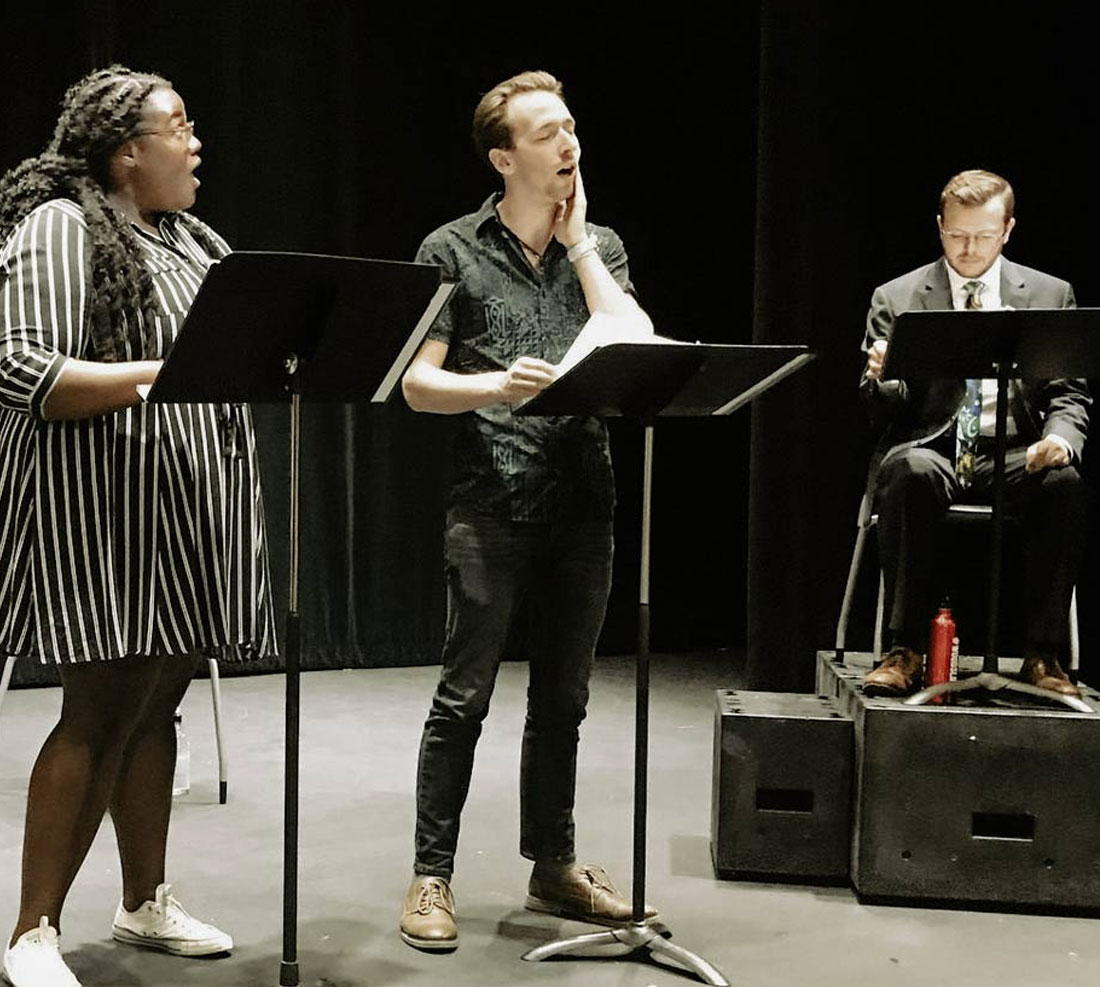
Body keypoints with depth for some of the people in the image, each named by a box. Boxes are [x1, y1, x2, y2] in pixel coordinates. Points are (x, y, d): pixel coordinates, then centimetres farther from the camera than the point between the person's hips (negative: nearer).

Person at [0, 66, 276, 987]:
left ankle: (146, 900, 25)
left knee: (156, 705, 13)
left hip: (185, 510, 8)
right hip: (99, 511, -8)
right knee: (102, 712, -6)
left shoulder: (194, 239, 17)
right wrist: (165, 371, -25)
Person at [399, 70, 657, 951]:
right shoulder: (453, 251, 1)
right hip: (491, 506, -4)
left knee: (562, 698, 12)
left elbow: (641, 352, -4)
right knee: (465, 696, -1)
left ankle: (553, 866, 25)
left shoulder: (599, 247, 12)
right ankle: (432, 876, 11)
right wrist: (495, 386, -22)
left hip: (584, 504, 4)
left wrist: (576, 241, -2)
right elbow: (417, 385, -3)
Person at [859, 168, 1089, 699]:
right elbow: (883, 409, 4)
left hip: (1014, 454, 1)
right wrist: (881, 381, -21)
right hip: (931, 449, -1)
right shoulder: (896, 298, 9)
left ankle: (1042, 654, -21)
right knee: (910, 471, -36)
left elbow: (1070, 392, 8)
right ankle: (904, 650, -29)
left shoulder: (1050, 295, 12)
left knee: (1065, 481, -32)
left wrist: (1061, 437, -15)